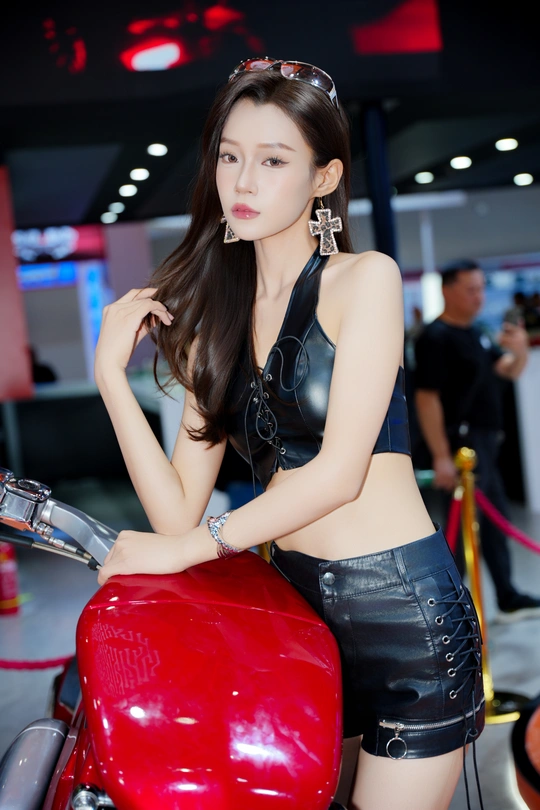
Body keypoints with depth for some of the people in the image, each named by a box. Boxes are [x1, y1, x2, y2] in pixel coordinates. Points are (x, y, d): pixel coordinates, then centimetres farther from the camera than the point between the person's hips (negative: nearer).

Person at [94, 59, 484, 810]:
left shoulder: (364, 278, -6)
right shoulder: (215, 315, 9)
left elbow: (340, 470, -16)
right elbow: (179, 510, 1)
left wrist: (189, 548, -12)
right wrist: (111, 373, -7)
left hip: (400, 606, -5)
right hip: (292, 604, 5)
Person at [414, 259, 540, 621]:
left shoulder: (476, 332, 13)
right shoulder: (436, 337, -15)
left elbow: (509, 371, 16)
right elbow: (427, 399, -21)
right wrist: (441, 456, -25)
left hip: (485, 441, 10)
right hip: (461, 442, -10)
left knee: (496, 519, 17)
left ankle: (509, 598, 29)